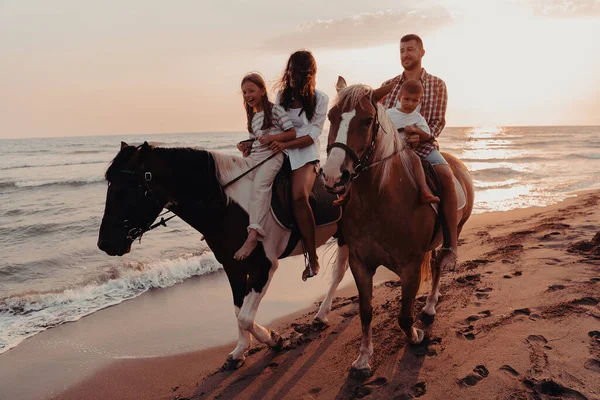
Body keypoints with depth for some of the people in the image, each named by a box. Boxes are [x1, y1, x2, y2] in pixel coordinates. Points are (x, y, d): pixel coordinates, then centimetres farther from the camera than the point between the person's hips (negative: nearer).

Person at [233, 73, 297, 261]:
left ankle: (253, 236, -43)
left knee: (259, 185, -30)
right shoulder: (252, 117, 21)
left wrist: (271, 137, -18)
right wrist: (245, 147, 4)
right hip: (254, 157, 10)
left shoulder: (275, 110, 0)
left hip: (272, 155, -10)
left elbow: (292, 133, -4)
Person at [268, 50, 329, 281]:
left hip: (305, 155, -6)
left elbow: (313, 135, -7)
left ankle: (313, 258, -24)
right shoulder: (282, 94, 12)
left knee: (299, 196, -30)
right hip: (280, 152, 6)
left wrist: (286, 144, -20)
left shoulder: (320, 99, 0)